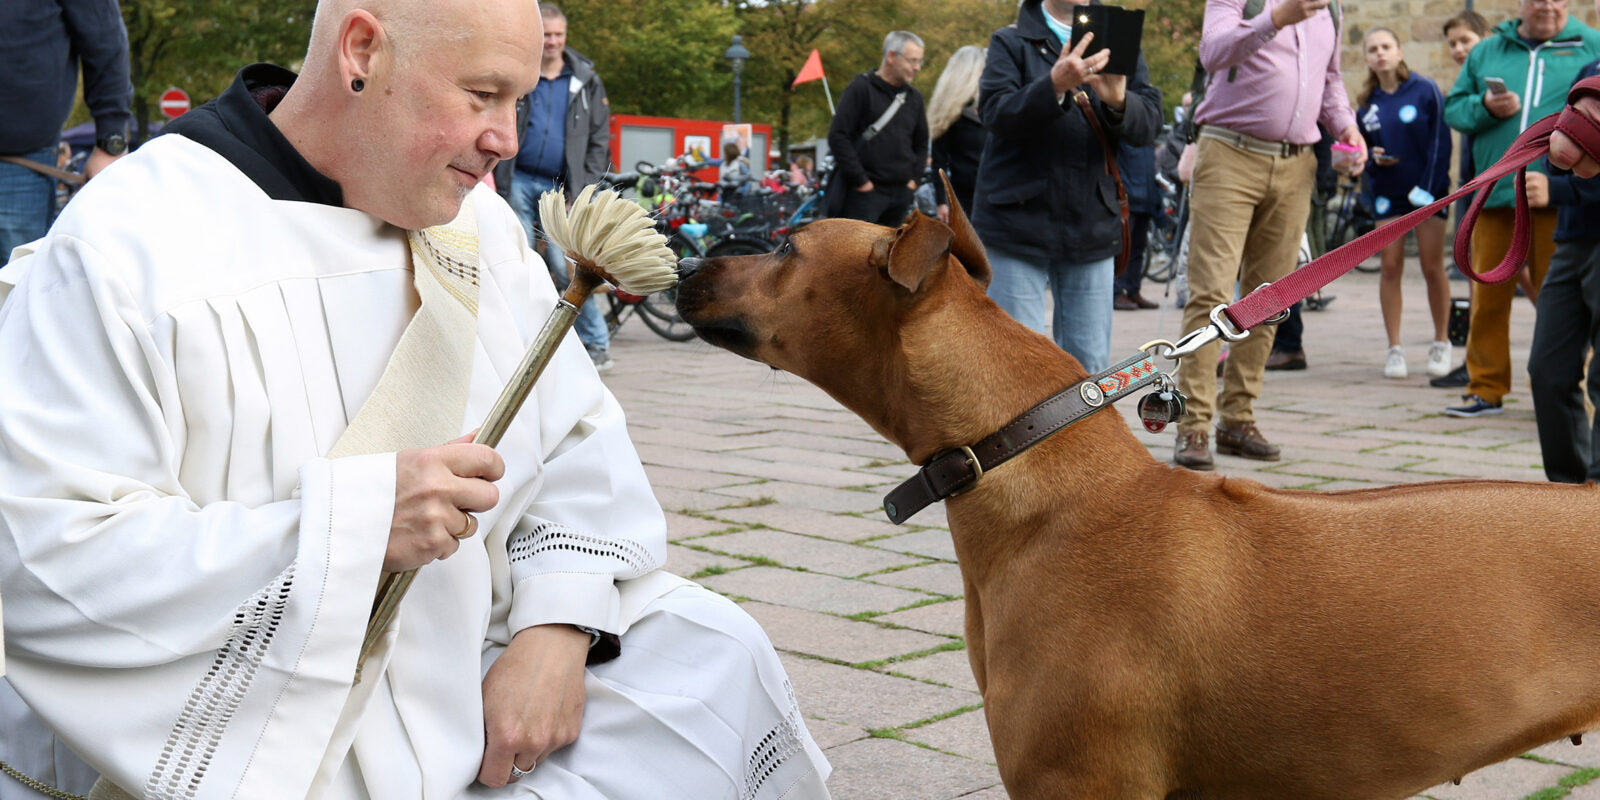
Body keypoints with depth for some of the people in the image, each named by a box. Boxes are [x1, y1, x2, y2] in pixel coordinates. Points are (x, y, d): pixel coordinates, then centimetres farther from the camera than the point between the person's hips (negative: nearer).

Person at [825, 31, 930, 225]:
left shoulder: (914, 97, 14)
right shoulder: (861, 89, -5)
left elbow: (921, 142, 27)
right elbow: (837, 136, -12)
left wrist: (913, 177, 12)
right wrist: (859, 180, -13)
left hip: (901, 192, 7)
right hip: (863, 193, -7)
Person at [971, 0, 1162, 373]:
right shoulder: (1010, 43, 4)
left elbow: (1149, 123, 0)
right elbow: (996, 114, -12)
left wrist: (1118, 101, -22)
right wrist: (1055, 86, -29)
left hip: (1092, 227, 3)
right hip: (1019, 223, -3)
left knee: (1090, 362, 5)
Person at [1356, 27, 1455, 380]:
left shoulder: (1425, 90, -4)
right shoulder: (1367, 102, 7)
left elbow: (1440, 142, -6)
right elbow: (1360, 145, 18)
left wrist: (1428, 188, -13)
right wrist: (1371, 156, -5)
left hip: (1427, 190, -3)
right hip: (1387, 193, 3)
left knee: (1432, 267, 0)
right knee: (1390, 268, -1)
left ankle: (1441, 343, 14)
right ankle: (1395, 348, 5)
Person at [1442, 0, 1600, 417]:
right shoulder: (1487, 51, 16)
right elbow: (1453, 107, 14)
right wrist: (1484, 108, -5)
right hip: (1495, 195, 2)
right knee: (1488, 295, 4)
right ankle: (1486, 387, 15)